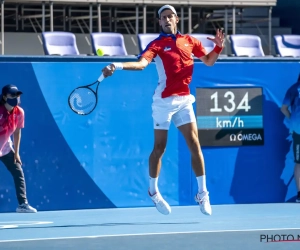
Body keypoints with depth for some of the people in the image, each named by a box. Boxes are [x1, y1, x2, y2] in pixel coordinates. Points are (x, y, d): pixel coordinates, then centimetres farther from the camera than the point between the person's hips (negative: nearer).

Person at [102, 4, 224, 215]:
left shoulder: (190, 41, 9)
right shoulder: (157, 44, -4)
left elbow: (209, 61, 19)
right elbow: (141, 63, -20)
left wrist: (218, 47, -1)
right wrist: (117, 66, -36)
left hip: (184, 100, 3)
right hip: (164, 101, -3)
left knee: (194, 145, -3)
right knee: (159, 148, 4)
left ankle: (202, 193, 4)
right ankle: (153, 191, 20)